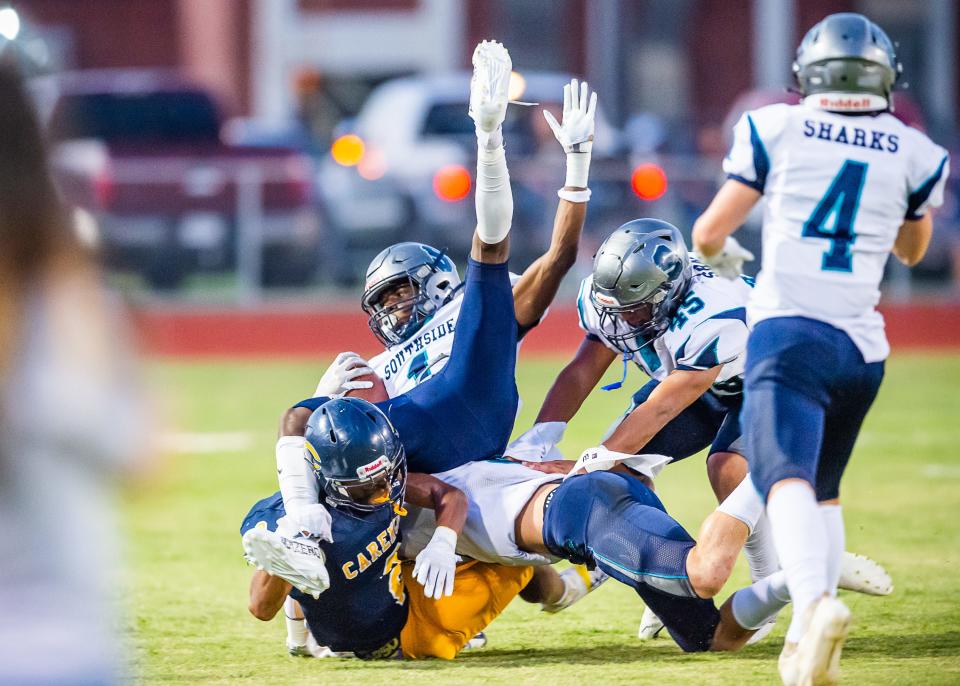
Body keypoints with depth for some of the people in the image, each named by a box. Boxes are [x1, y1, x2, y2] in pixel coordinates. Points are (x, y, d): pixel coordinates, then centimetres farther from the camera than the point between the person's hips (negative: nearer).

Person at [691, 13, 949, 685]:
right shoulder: (916, 154, 10)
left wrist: (721, 256, 31)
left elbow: (709, 235, 8)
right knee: (824, 487, 21)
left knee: (787, 478, -19)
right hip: (862, 345, 4)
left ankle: (815, 602, -46)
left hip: (789, 331, -4)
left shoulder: (775, 129, 3)